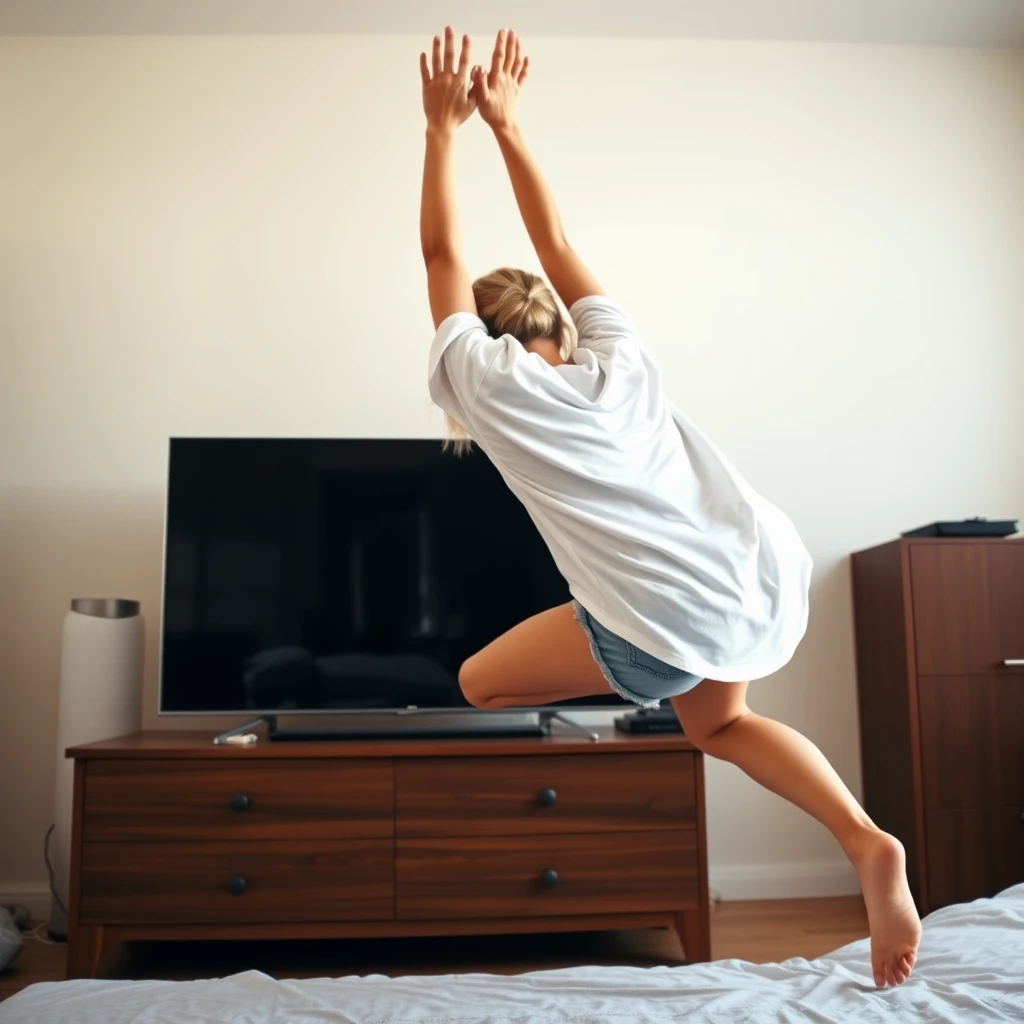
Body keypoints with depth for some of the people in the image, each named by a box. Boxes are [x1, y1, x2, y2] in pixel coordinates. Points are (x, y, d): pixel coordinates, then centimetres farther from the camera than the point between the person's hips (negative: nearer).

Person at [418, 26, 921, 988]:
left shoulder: (485, 378, 5)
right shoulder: (616, 353, 17)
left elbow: (442, 254, 17)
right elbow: (555, 244, 29)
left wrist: (443, 125, 23)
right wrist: (505, 123, 36)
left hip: (675, 622, -6)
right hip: (770, 574, 7)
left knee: (480, 682, 16)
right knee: (717, 721, 36)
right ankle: (867, 844, 14)